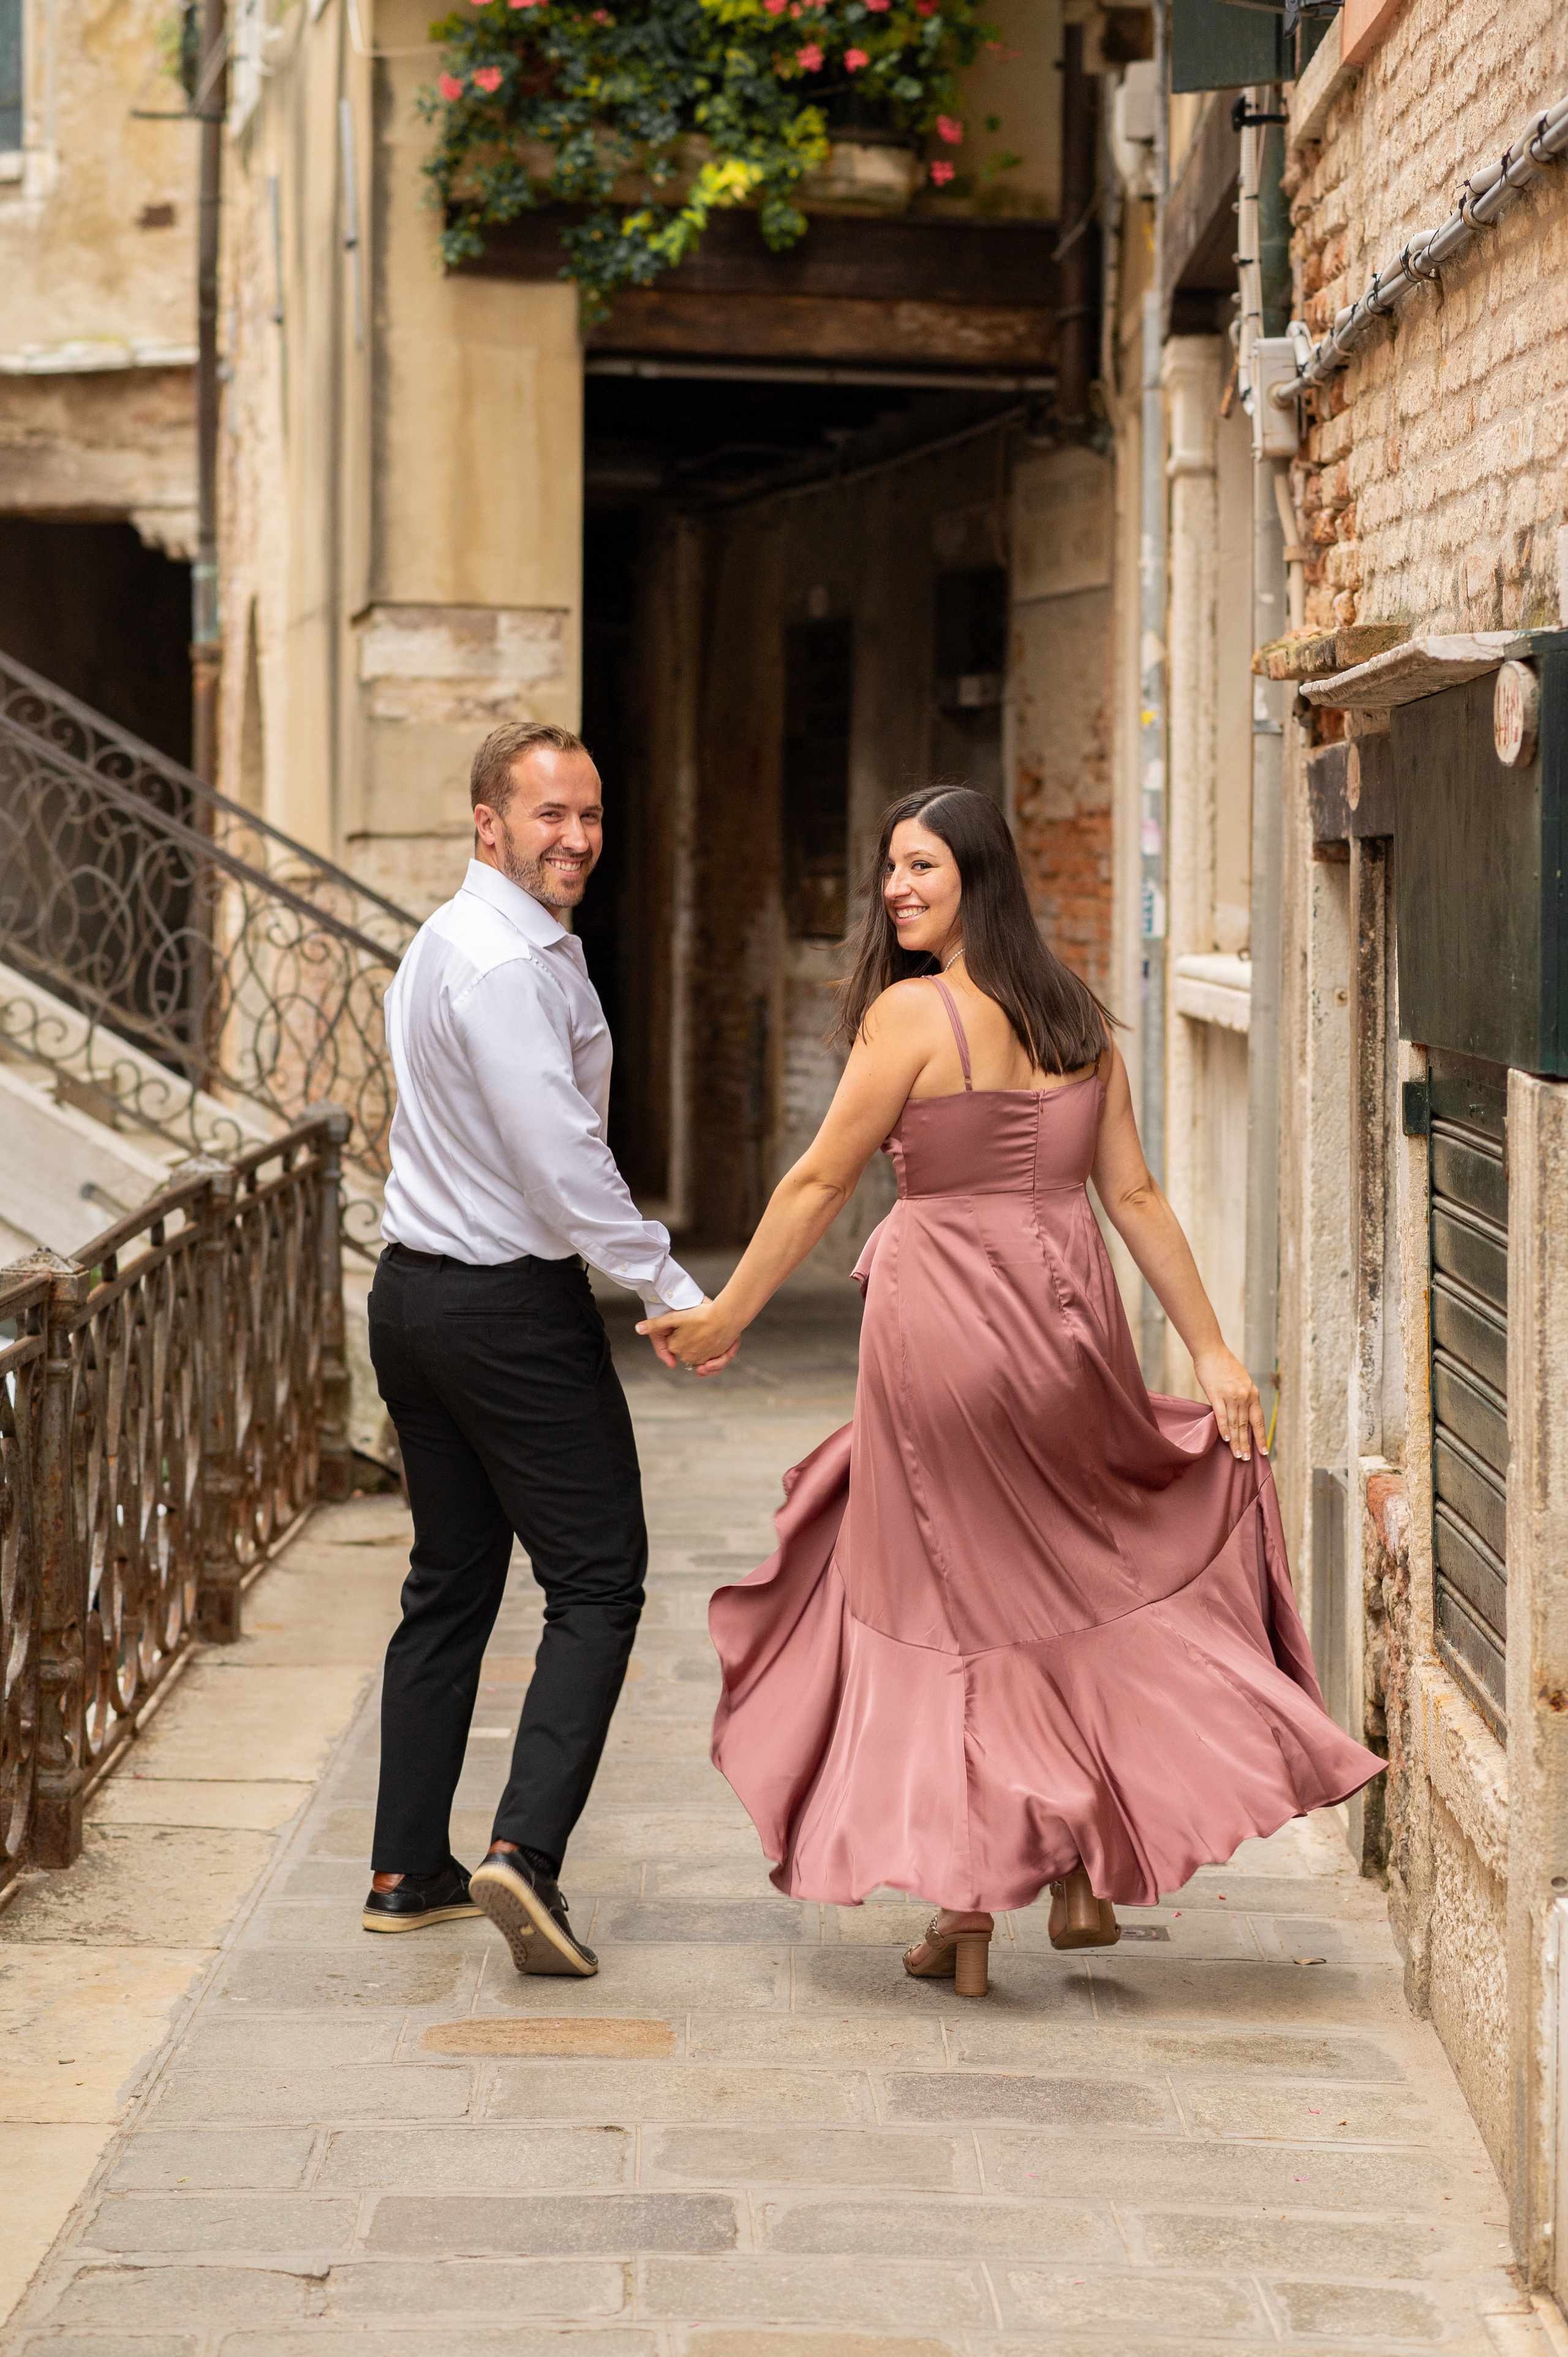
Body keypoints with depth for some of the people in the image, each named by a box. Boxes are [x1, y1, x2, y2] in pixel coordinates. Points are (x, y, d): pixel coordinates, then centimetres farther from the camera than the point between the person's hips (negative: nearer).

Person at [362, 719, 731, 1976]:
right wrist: (670, 1286, -16)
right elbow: (560, 1157, -22)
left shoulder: (445, 942, 15)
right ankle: (526, 1849, -15)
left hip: (416, 1292, 10)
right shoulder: (511, 963, -17)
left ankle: (409, 1870, 17)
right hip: (513, 1305, -10)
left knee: (450, 1582, 14)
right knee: (597, 1581, -4)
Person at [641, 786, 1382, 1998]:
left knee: (948, 1602, 6)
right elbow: (1133, 1194, 6)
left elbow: (819, 1184, -8)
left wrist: (723, 1318, 1)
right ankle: (1087, 1877, 17)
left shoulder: (912, 1012, -11)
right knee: (1070, 1582, 20)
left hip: (947, 1322, -5)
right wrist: (1213, 1352, 8)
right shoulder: (1078, 1019, 7)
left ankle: (967, 1910, 11)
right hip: (1069, 1313, 5)